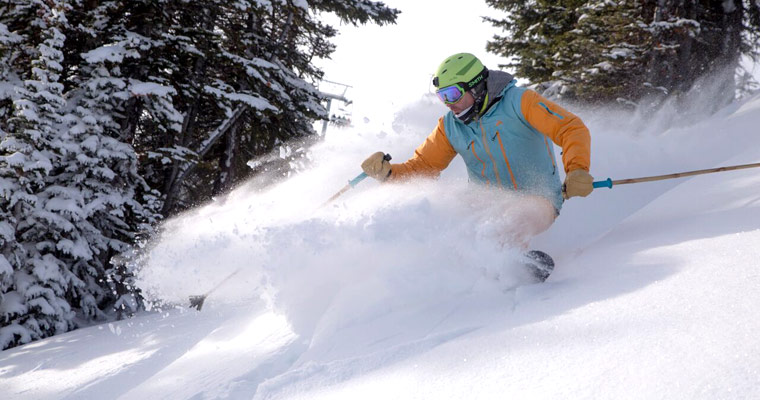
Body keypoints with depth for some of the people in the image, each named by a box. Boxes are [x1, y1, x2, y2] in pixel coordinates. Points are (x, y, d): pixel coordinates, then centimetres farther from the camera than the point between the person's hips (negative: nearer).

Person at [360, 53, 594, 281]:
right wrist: (387, 172, -10)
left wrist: (576, 170, -35)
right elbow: (421, 167, 11)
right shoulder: (450, 127, 5)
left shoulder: (519, 102, -10)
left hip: (539, 202, -5)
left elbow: (572, 129, -16)